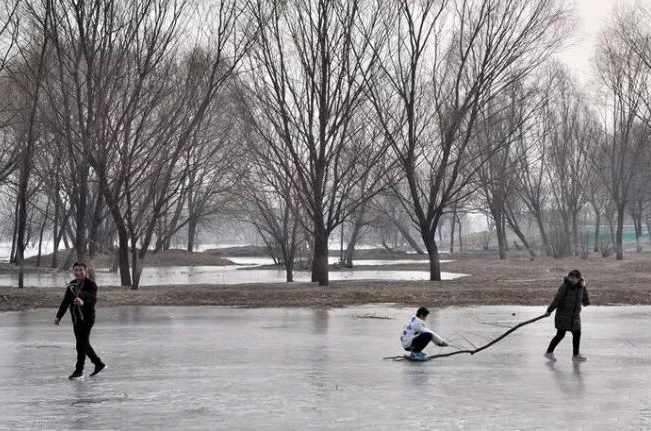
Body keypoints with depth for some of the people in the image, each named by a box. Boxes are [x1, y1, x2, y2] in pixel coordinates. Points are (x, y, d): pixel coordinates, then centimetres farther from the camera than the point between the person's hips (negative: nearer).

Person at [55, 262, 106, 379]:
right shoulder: (71, 284, 9)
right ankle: (99, 364, 29)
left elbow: (92, 300, -26)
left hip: (87, 318, -7)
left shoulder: (91, 284, -10)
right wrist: (59, 316, 15)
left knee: (81, 344, -8)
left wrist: (83, 303, -46)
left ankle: (79, 370, -1)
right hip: (76, 319, 7)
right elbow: (65, 302, 16)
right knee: (84, 344, 14)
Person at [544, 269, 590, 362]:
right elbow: (557, 300, -12)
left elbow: (586, 302, 4)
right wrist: (549, 310, -8)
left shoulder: (580, 288, 0)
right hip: (563, 316, -6)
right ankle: (549, 352, 14)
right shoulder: (565, 286, -16)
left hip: (575, 316, 6)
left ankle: (576, 355, 26)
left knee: (577, 334, 10)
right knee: (560, 334, 0)